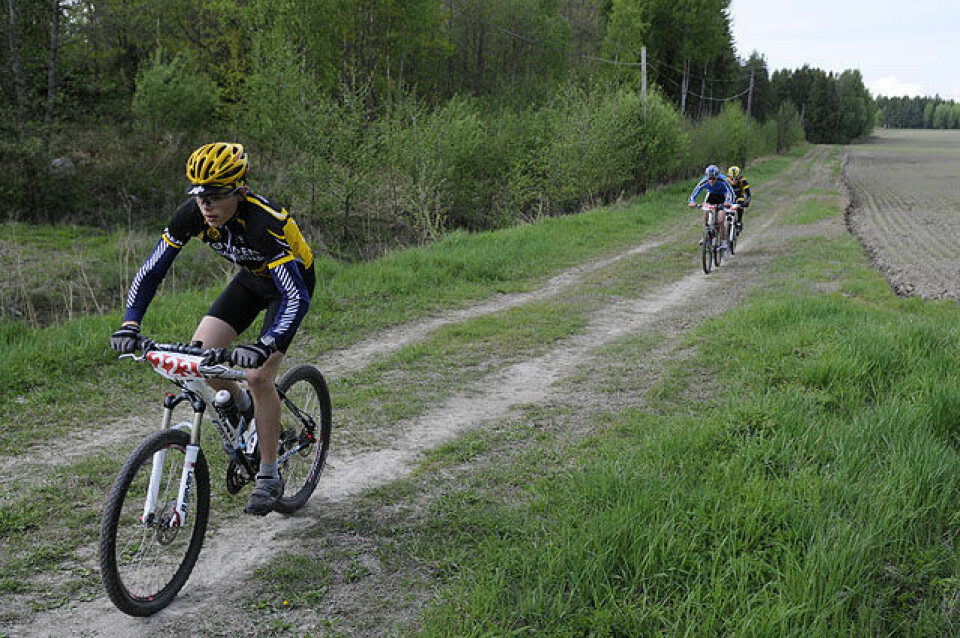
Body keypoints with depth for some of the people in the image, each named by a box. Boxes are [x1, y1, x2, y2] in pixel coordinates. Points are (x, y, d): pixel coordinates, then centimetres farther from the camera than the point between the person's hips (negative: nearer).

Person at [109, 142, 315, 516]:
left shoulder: (264, 223, -39)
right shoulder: (192, 215, -22)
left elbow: (296, 299, -43)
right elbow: (151, 271, -16)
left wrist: (263, 346, -57)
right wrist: (130, 326, -30)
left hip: (291, 281, -6)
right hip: (251, 277, 6)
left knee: (258, 375, -18)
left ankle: (269, 477, -3)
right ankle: (243, 408, 21)